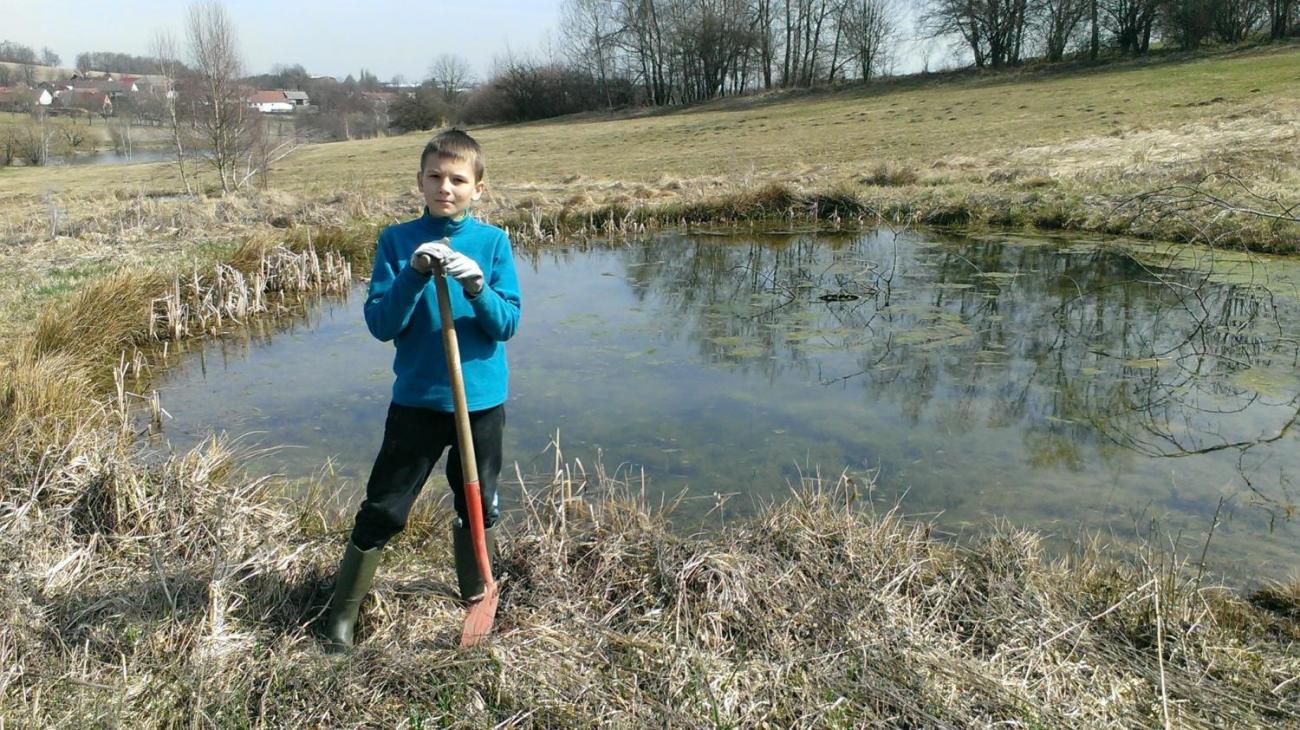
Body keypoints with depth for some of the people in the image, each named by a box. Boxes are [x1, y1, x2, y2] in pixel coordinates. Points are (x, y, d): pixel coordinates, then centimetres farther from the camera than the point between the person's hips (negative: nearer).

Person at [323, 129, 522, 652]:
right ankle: (341, 618, 20)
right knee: (382, 512, 3)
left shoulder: (493, 242, -2)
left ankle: (476, 598, 41)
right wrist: (413, 277, -23)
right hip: (416, 399, -1)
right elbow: (380, 324, -8)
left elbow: (507, 323, -7)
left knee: (479, 508, 16)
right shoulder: (397, 241, -3)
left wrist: (476, 286, -24)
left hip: (482, 399, 1)